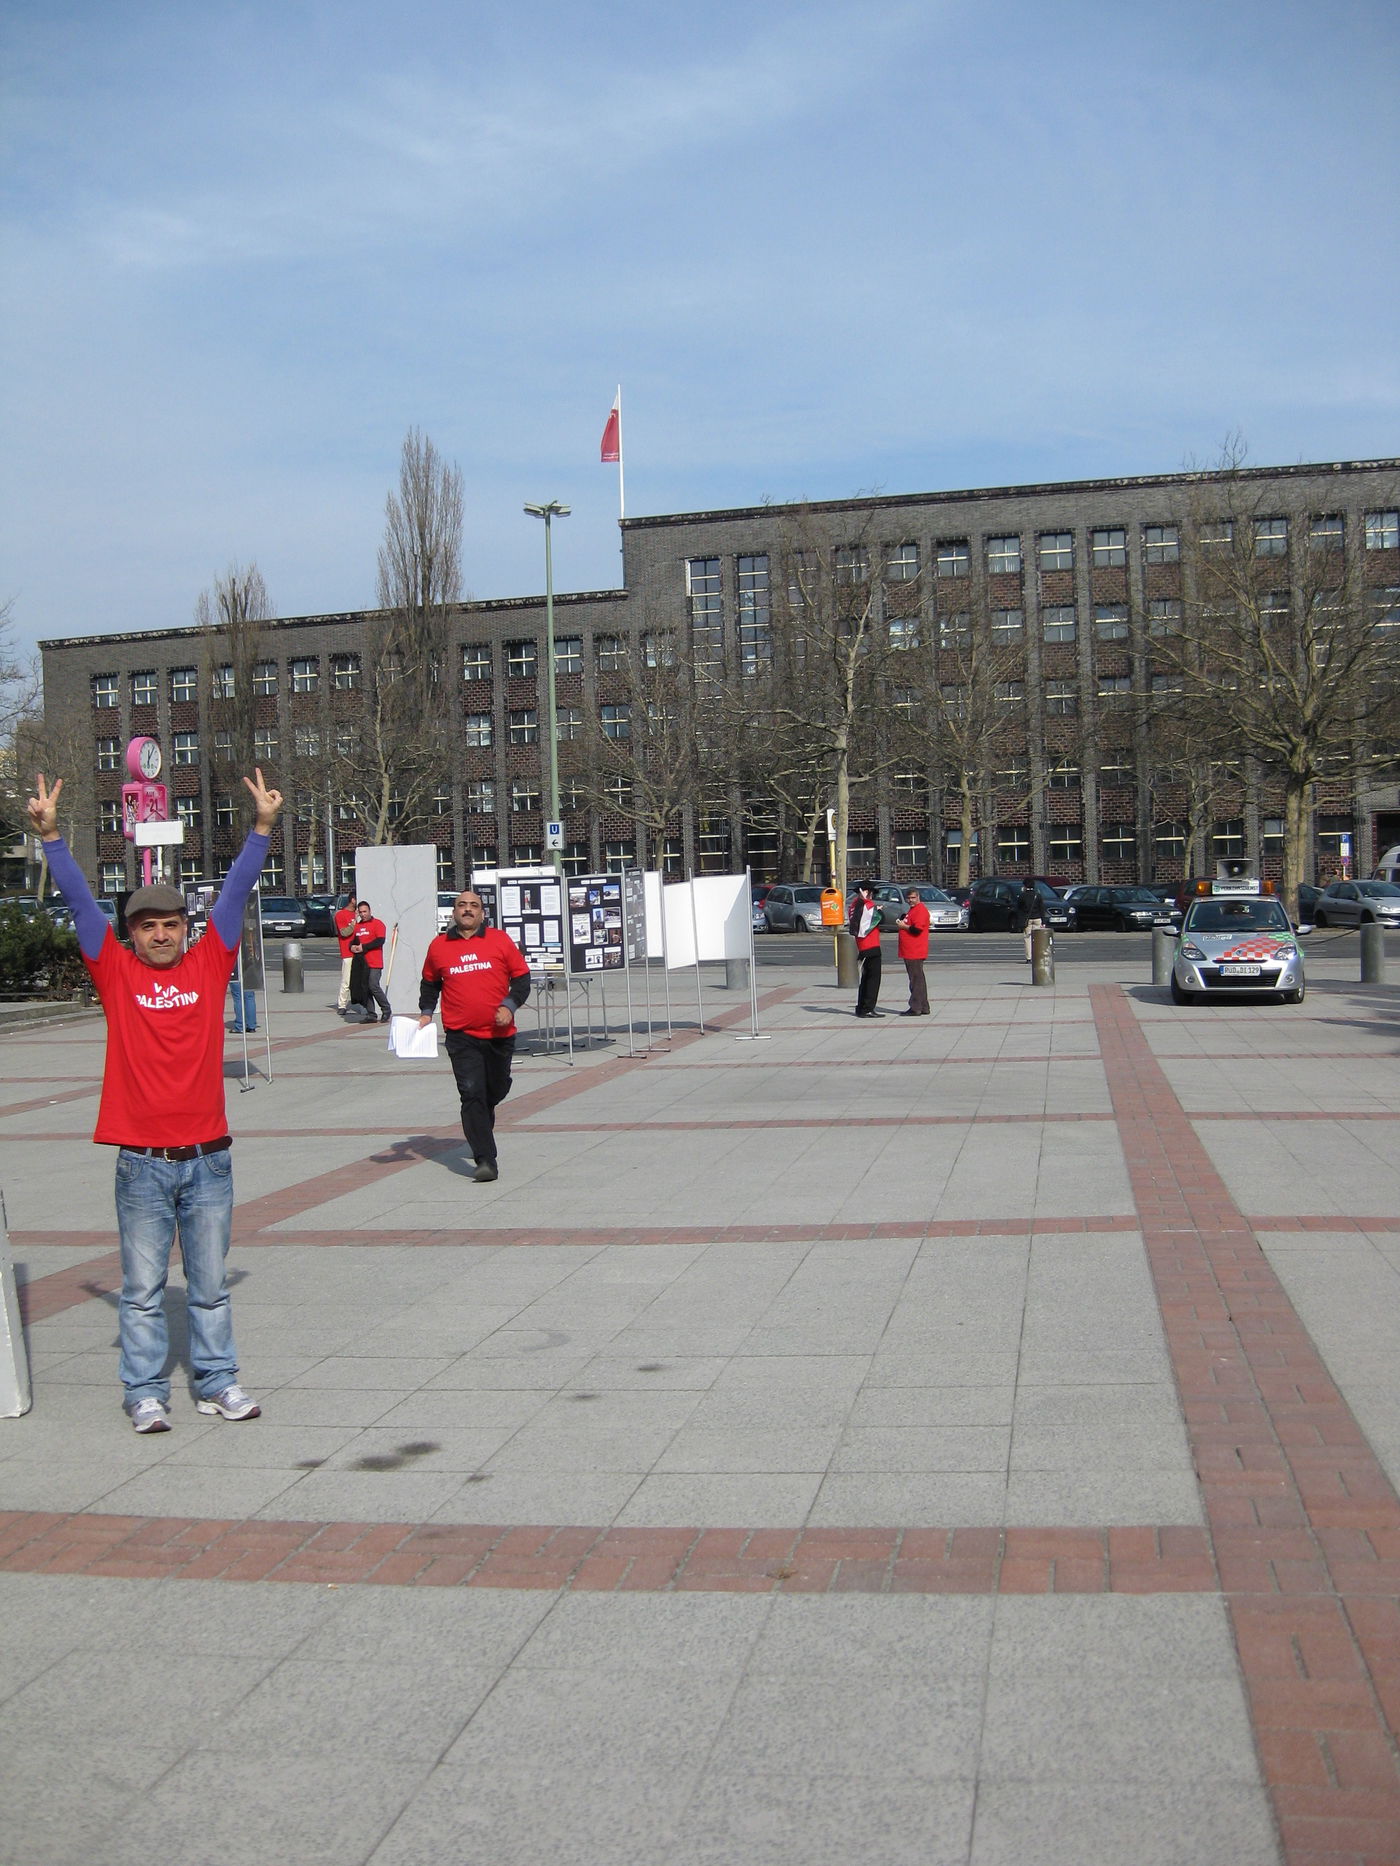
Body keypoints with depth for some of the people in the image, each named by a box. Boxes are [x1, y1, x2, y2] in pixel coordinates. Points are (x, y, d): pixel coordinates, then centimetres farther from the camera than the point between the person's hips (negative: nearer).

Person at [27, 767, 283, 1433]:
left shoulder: (209, 964, 5)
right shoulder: (116, 972, 2)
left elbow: (236, 891, 2)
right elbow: (79, 898, -1)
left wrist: (262, 827, -3)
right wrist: (50, 835, -7)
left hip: (208, 1158, 1)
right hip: (142, 1163, -1)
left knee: (211, 1284, 12)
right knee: (143, 1289, 6)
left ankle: (216, 1383, 22)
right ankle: (145, 1392, 17)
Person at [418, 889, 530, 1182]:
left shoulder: (500, 940, 1)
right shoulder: (439, 946, 5)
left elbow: (522, 977, 4)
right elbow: (430, 982, 21)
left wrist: (510, 1006, -10)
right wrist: (426, 1011, 9)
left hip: (499, 1033, 1)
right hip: (461, 1036, -1)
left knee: (497, 1089, 17)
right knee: (472, 1094, -12)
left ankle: (480, 1127, 50)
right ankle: (485, 1160, -14)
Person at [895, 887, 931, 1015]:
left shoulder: (921, 910, -12)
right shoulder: (911, 909, 21)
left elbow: (917, 928, -22)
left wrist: (903, 926, -9)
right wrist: (901, 922, 14)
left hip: (915, 952, -11)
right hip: (909, 952, 11)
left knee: (916, 980, -8)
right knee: (917, 979, 13)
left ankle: (916, 1008, -7)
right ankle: (923, 1008, 18)